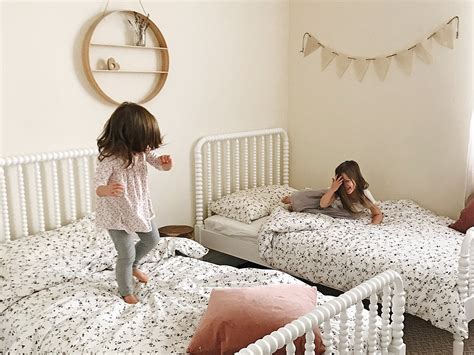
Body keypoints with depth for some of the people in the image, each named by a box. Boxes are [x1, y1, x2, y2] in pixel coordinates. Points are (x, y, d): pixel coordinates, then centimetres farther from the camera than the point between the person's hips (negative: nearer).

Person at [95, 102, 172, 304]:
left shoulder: (142, 151, -9)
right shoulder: (109, 159, -29)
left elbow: (159, 164, 0)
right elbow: (98, 187, -31)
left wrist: (165, 163, -25)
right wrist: (108, 190, -55)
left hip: (140, 208, 7)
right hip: (118, 214, -7)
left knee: (152, 239, 23)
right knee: (126, 255, 4)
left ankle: (132, 267, 49)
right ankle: (126, 292, 29)